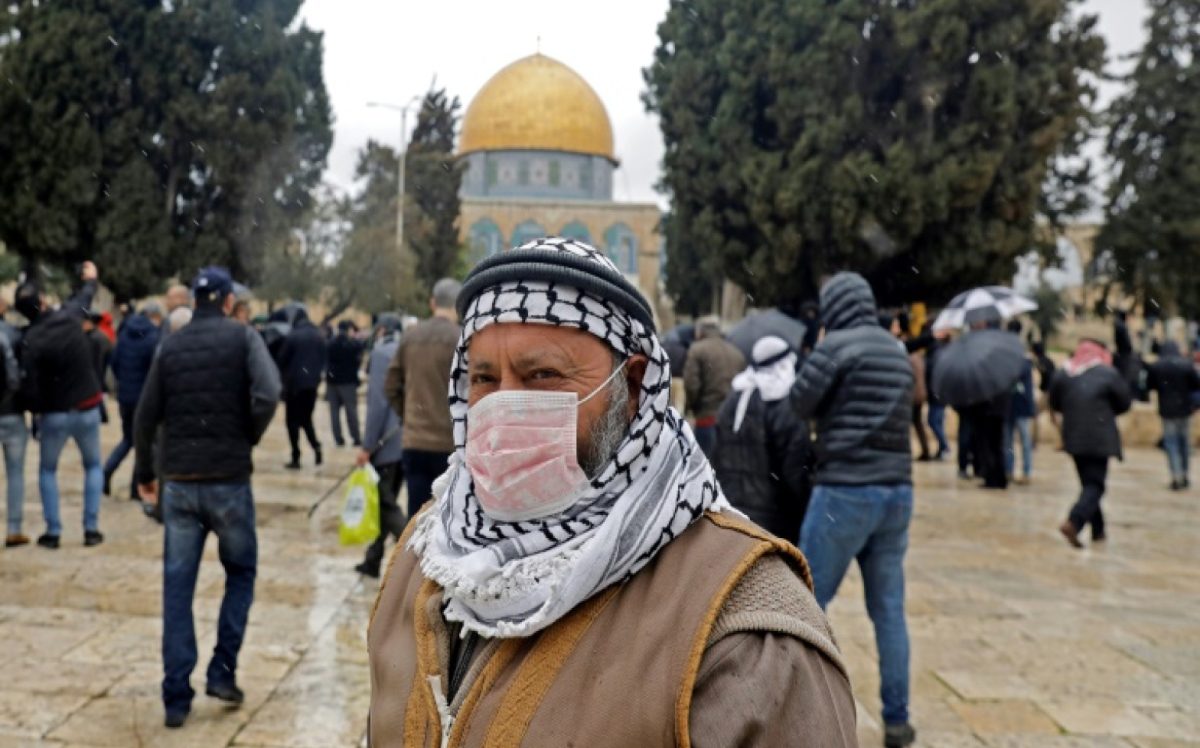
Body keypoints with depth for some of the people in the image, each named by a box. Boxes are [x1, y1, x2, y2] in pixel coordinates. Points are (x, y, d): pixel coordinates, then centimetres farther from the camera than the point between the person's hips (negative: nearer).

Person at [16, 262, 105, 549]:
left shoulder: (31, 341, -18)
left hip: (54, 415, -2)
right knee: (93, 466, 18)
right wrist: (90, 279, 35)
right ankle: (91, 529, 11)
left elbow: (30, 388, -16)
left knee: (47, 471, 17)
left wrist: (36, 409, 5)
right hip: (87, 409, 2)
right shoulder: (70, 317, -10)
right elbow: (84, 297, 14)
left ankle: (52, 532, 13)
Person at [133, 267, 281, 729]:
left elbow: (145, 419, 5)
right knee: (241, 572, 18)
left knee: (177, 588, 8)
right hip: (228, 480, -3)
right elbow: (267, 394, -19)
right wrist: (250, 438, -2)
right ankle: (222, 671, 11)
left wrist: (145, 474, 18)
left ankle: (176, 696, 10)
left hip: (178, 483, 3)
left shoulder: (170, 346, 7)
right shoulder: (242, 337, -3)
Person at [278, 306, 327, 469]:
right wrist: (317, 373, 14)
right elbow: (325, 358, 6)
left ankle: (296, 458, -1)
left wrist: (284, 375, 12)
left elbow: (282, 359, -5)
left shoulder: (292, 336, -11)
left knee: (293, 420, 3)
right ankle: (316, 446, -3)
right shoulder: (319, 336, 5)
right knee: (306, 418, 18)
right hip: (312, 382, 5)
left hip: (294, 382, -5)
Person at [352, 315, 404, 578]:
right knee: (386, 501, 15)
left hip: (386, 442, -7)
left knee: (386, 504, -3)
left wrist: (367, 446, -12)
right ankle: (373, 560, 23)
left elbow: (378, 403, -15)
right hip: (408, 442, 7)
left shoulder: (381, 353, -9)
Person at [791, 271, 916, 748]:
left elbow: (798, 404, -4)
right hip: (896, 490, 7)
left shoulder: (838, 345, -8)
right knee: (889, 610, 11)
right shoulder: (897, 352, 15)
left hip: (846, 490, -7)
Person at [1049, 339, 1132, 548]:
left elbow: (1055, 403, 10)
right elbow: (1125, 402, 1)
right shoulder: (1109, 373, -8)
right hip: (1099, 439, -5)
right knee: (1095, 485, -3)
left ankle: (1098, 529, 22)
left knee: (1088, 482, 17)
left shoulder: (1062, 374, 3)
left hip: (1073, 438, 5)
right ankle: (1073, 523, -23)